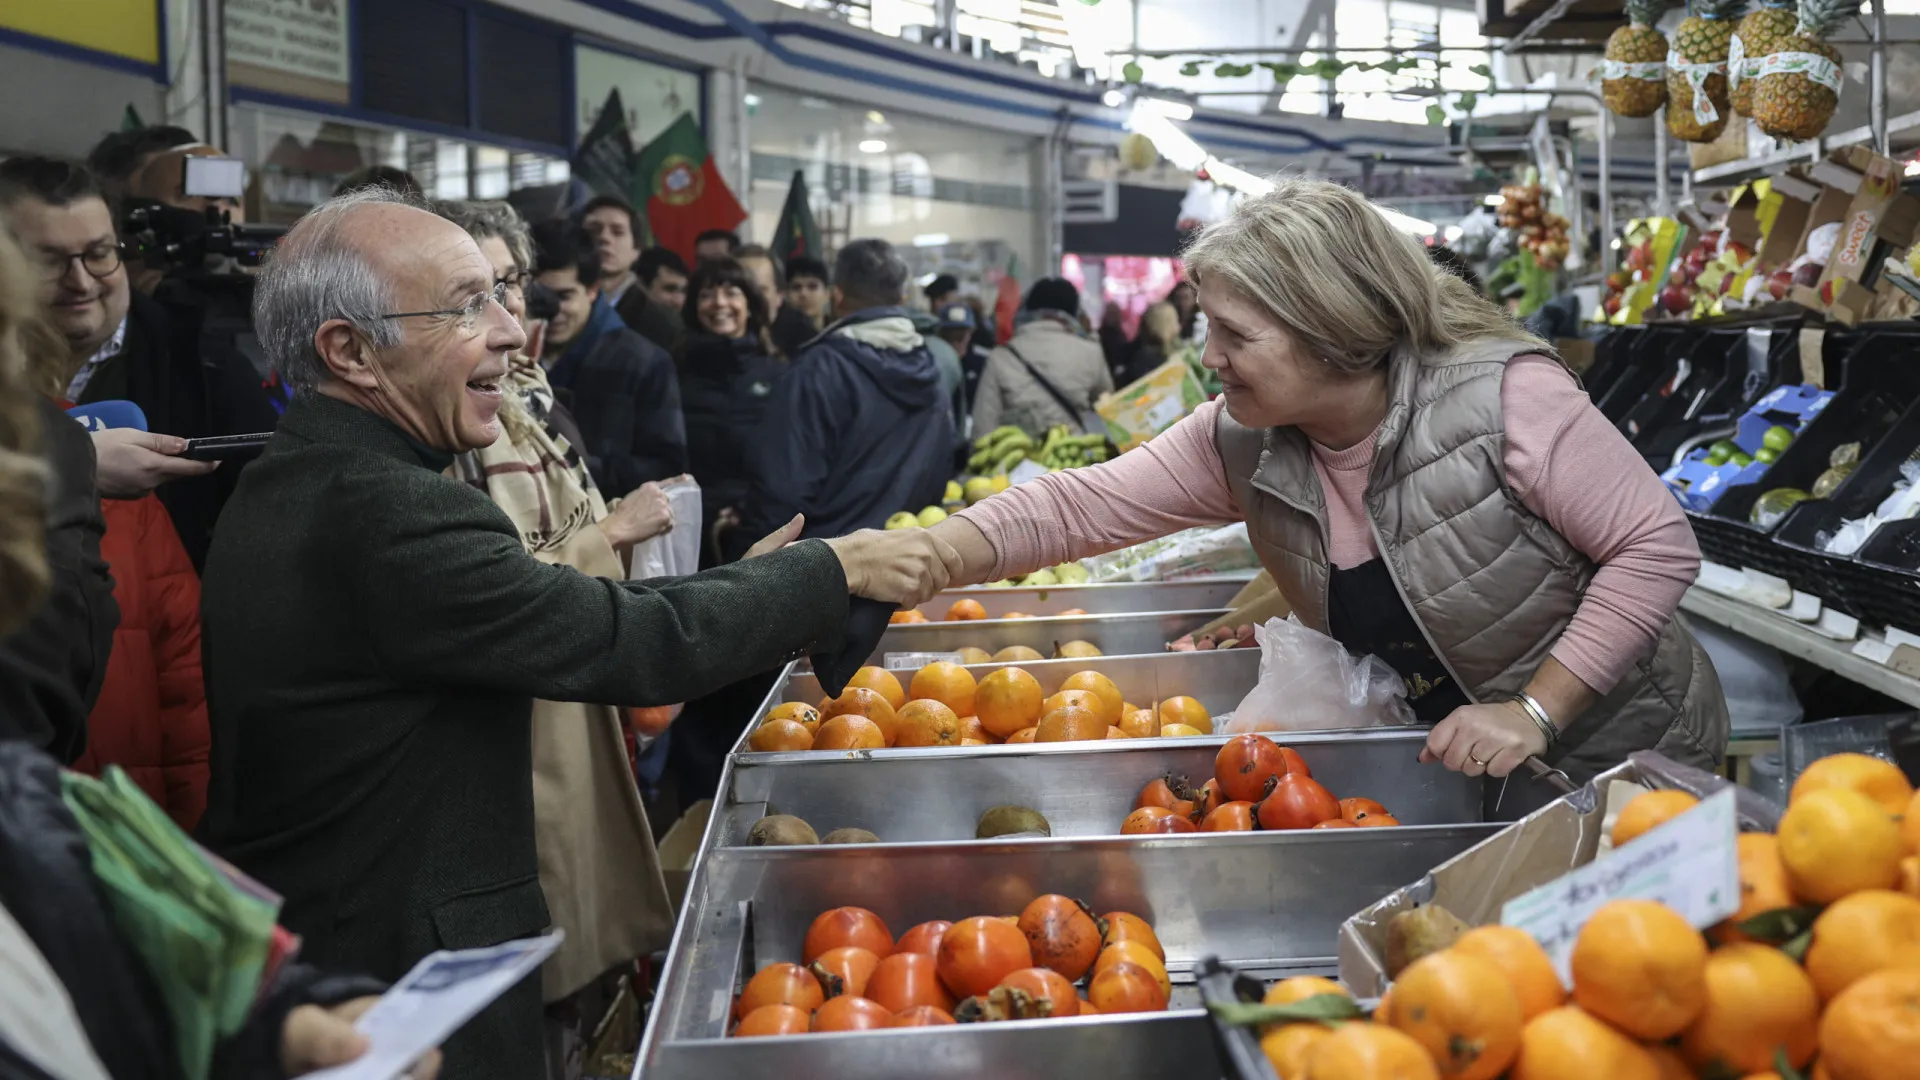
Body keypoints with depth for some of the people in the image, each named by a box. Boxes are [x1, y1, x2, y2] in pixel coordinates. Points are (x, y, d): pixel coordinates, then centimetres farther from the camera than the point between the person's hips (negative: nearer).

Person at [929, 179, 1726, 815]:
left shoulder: (1502, 395, -26)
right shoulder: (1239, 442, -8)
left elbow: (1658, 547, -23)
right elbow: (1080, 507, -10)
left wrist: (1535, 712, -26)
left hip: (1623, 746, -5)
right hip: (1461, 763, 5)